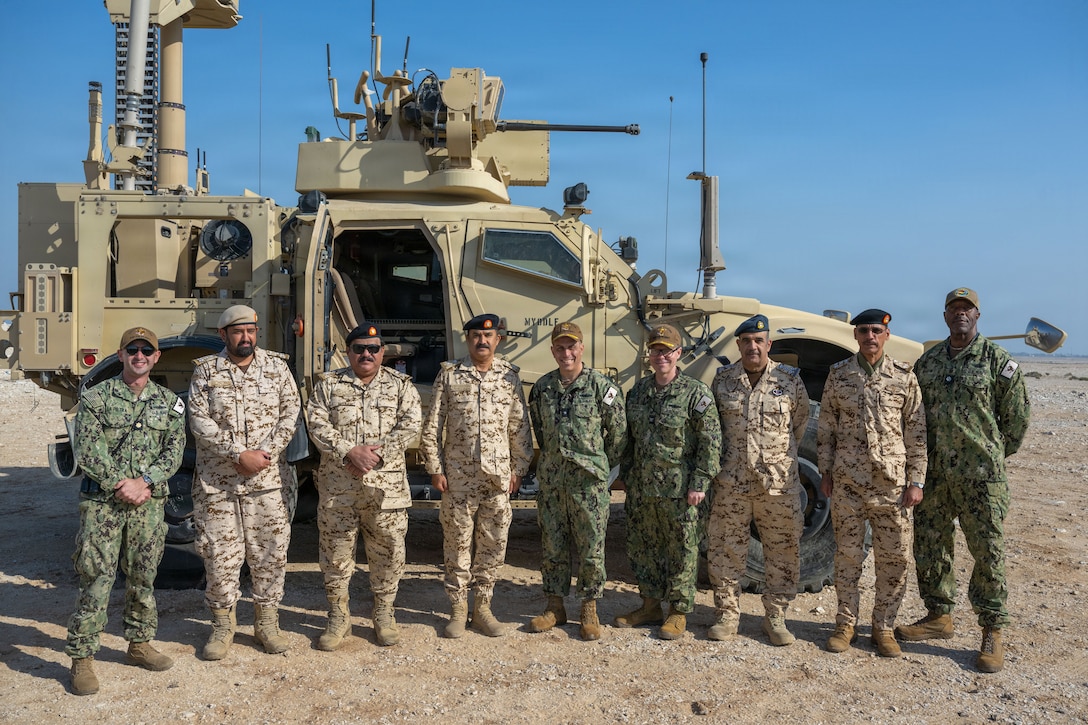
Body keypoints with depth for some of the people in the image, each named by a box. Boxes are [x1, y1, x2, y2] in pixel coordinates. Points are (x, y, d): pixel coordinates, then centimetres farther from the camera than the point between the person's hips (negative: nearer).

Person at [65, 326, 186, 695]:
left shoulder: (169, 402, 8)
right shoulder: (96, 397, 0)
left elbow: (174, 451, 1)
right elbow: (89, 451, -7)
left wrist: (143, 482, -13)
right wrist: (120, 486, -14)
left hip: (150, 503, 3)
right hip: (102, 502, -3)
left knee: (143, 578, 12)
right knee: (96, 579, -4)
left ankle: (140, 643, 27)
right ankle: (82, 658, 5)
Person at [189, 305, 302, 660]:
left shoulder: (276, 367, 6)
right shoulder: (206, 370, 2)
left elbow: (290, 413, 1)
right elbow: (199, 421, -7)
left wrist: (266, 453, -12)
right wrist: (239, 454, -16)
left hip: (268, 480, 1)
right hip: (216, 481, -1)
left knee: (270, 552, 6)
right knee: (219, 554, 4)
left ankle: (267, 621, 21)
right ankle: (223, 624, 21)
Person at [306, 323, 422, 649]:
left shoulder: (401, 385, 7)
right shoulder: (328, 384, 8)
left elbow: (410, 426, -4)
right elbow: (318, 425, -3)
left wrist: (376, 453, -15)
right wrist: (349, 452, -17)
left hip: (386, 485, 0)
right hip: (337, 485, 0)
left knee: (388, 549, 6)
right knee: (335, 550, 6)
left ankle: (384, 614, 23)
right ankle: (338, 617, 21)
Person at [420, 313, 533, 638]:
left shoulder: (509, 376, 6)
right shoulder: (449, 374, 1)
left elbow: (520, 428, 9)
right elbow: (432, 426, 1)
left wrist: (519, 468, 5)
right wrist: (435, 468, -3)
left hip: (498, 475, 2)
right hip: (458, 475, -1)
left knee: (493, 544, 7)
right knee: (457, 542, 5)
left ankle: (482, 607, 21)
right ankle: (458, 609, 18)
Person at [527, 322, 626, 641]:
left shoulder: (602, 387, -6)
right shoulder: (542, 388, 5)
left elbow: (618, 432, 1)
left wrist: (601, 465, 7)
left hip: (588, 482, -3)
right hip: (551, 480, 4)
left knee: (591, 548, 3)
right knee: (552, 547, 10)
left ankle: (589, 611, 16)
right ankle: (555, 607, 23)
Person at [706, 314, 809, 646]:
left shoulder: (789, 379, 0)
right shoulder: (722, 379, 3)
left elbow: (800, 422, 12)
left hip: (779, 482, 0)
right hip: (730, 482, 1)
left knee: (783, 551, 6)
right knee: (726, 550, 5)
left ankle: (775, 616, 20)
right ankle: (727, 615, 19)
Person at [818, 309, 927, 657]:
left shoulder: (904, 375, 2)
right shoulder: (838, 374, 4)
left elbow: (917, 432, 2)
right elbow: (826, 428, 8)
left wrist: (916, 481, -3)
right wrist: (825, 472, 4)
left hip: (892, 483, 0)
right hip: (847, 482, 0)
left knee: (894, 558, 5)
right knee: (847, 555, 7)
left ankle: (883, 627, 20)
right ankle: (846, 624, 21)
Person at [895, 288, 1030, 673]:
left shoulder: (997, 359, -3)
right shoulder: (928, 361, 9)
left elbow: (1018, 413, 2)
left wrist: (998, 454, 8)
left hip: (981, 475, -4)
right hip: (934, 472, 5)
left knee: (988, 552, 1)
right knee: (929, 548, 10)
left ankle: (992, 633, 12)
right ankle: (938, 617, 26)